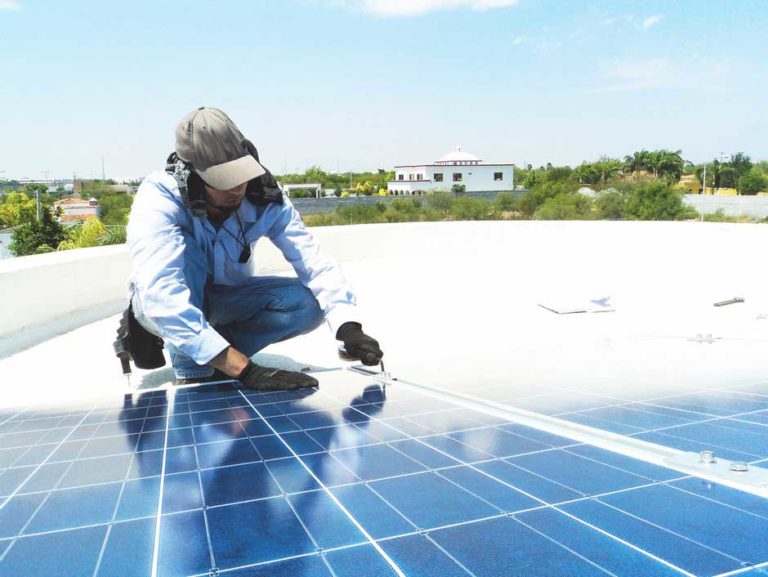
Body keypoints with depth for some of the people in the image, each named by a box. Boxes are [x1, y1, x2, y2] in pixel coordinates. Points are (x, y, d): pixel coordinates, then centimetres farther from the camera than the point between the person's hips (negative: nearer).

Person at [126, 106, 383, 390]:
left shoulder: (264, 197, -22)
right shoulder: (158, 198, -33)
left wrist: (348, 327, -45)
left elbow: (314, 263, -27)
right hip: (165, 306, -3)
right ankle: (192, 373, -23)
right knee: (185, 247, -36)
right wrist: (244, 369, -51)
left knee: (309, 303, -22)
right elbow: (162, 298, -44)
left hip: (224, 298, 3)